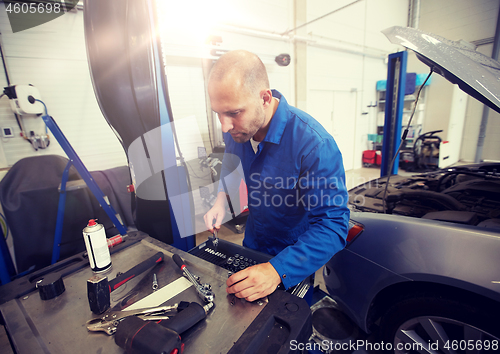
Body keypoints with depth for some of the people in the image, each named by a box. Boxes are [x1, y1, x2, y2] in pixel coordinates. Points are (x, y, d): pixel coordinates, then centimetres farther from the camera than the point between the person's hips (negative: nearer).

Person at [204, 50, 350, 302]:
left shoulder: (315, 145, -36)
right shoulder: (237, 128, -15)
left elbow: (332, 226, -34)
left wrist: (278, 271, -44)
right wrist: (221, 200, -6)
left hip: (292, 261, -5)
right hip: (252, 244, 6)